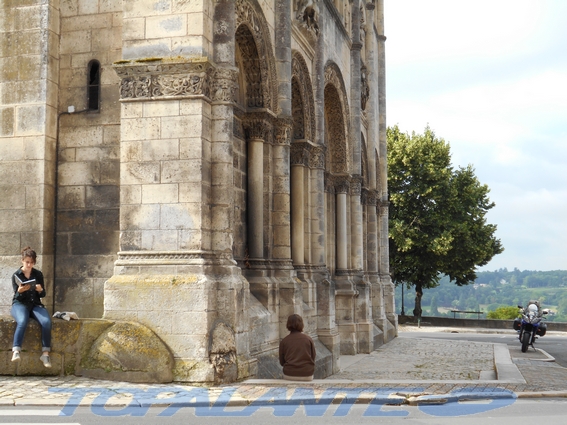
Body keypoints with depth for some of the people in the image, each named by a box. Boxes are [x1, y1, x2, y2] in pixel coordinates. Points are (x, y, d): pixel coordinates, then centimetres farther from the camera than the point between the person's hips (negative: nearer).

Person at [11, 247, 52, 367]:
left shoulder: (38, 274, 8)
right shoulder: (16, 275, 1)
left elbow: (43, 294, 9)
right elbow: (17, 296, -4)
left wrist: (40, 290, -15)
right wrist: (20, 291, -27)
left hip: (35, 304, 2)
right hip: (20, 304, -2)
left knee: (46, 322, -30)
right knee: (22, 322, -39)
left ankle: (45, 353, -24)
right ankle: (16, 351, -41)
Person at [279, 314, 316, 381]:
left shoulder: (284, 341, -2)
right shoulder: (308, 339, -1)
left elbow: (282, 362, 5)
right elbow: (313, 358, 5)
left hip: (289, 376, 0)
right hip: (307, 376, 0)